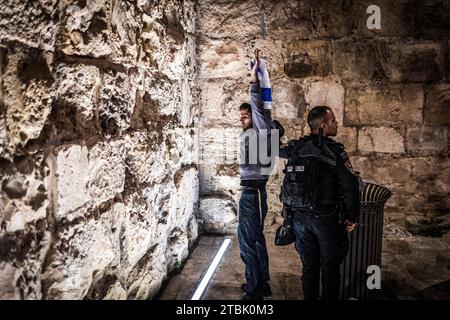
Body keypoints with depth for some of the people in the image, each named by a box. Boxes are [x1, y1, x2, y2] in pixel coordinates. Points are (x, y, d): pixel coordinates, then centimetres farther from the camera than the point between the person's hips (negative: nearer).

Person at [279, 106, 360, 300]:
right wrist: (352, 217, -6)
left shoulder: (296, 148, 1)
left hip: (300, 217, 5)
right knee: (330, 268, 12)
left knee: (309, 266, 17)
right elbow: (350, 187, -18)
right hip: (326, 219, -5)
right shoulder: (335, 152, -14)